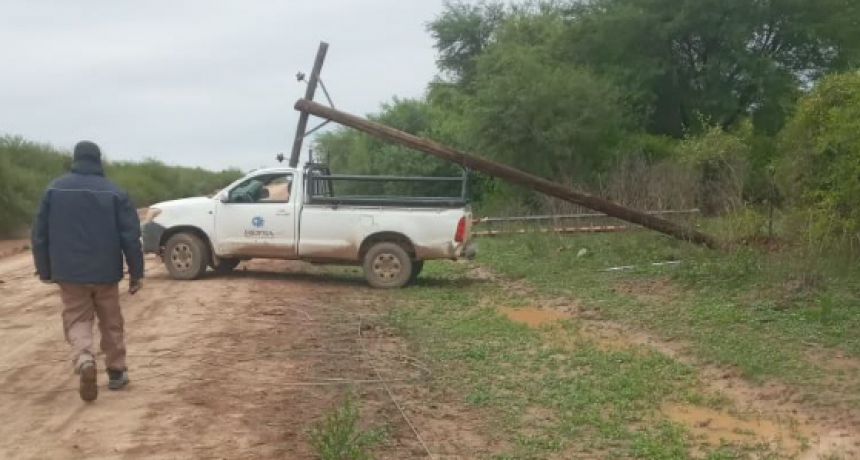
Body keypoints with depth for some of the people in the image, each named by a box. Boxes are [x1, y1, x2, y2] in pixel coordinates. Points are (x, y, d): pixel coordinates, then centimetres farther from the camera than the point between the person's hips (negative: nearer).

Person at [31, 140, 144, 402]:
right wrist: (136, 272, 0)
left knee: (77, 320, 7)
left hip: (69, 272, 0)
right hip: (105, 272, 0)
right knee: (111, 323, 15)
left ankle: (84, 360, -19)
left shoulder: (55, 189, 0)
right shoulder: (114, 193, -4)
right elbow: (130, 236, -7)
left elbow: (40, 234, 2)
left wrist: (45, 270, 12)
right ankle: (117, 372, 18)